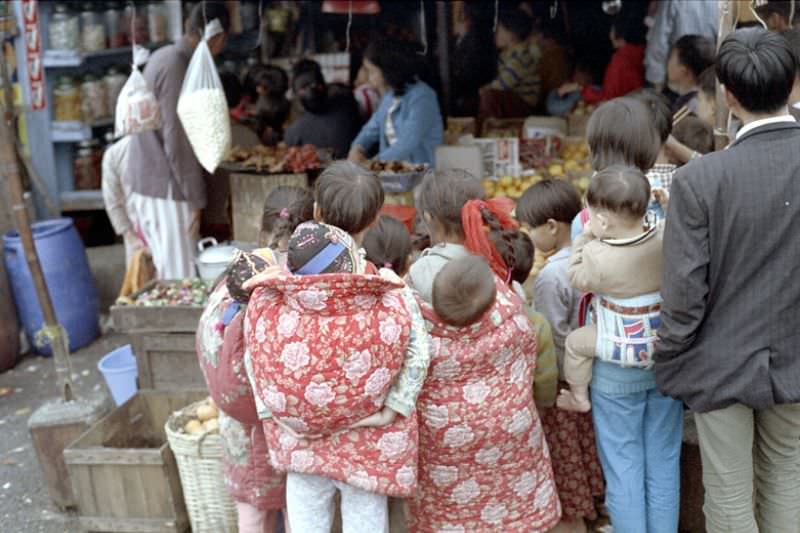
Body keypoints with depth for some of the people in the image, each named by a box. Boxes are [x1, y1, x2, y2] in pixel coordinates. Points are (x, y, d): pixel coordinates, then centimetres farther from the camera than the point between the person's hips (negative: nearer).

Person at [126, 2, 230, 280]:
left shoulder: (164, 56, 11)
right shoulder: (177, 67, -19)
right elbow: (177, 140, -21)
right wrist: (195, 199, -16)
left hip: (146, 181, 9)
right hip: (165, 188, -9)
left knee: (166, 271, 15)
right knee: (181, 277, -2)